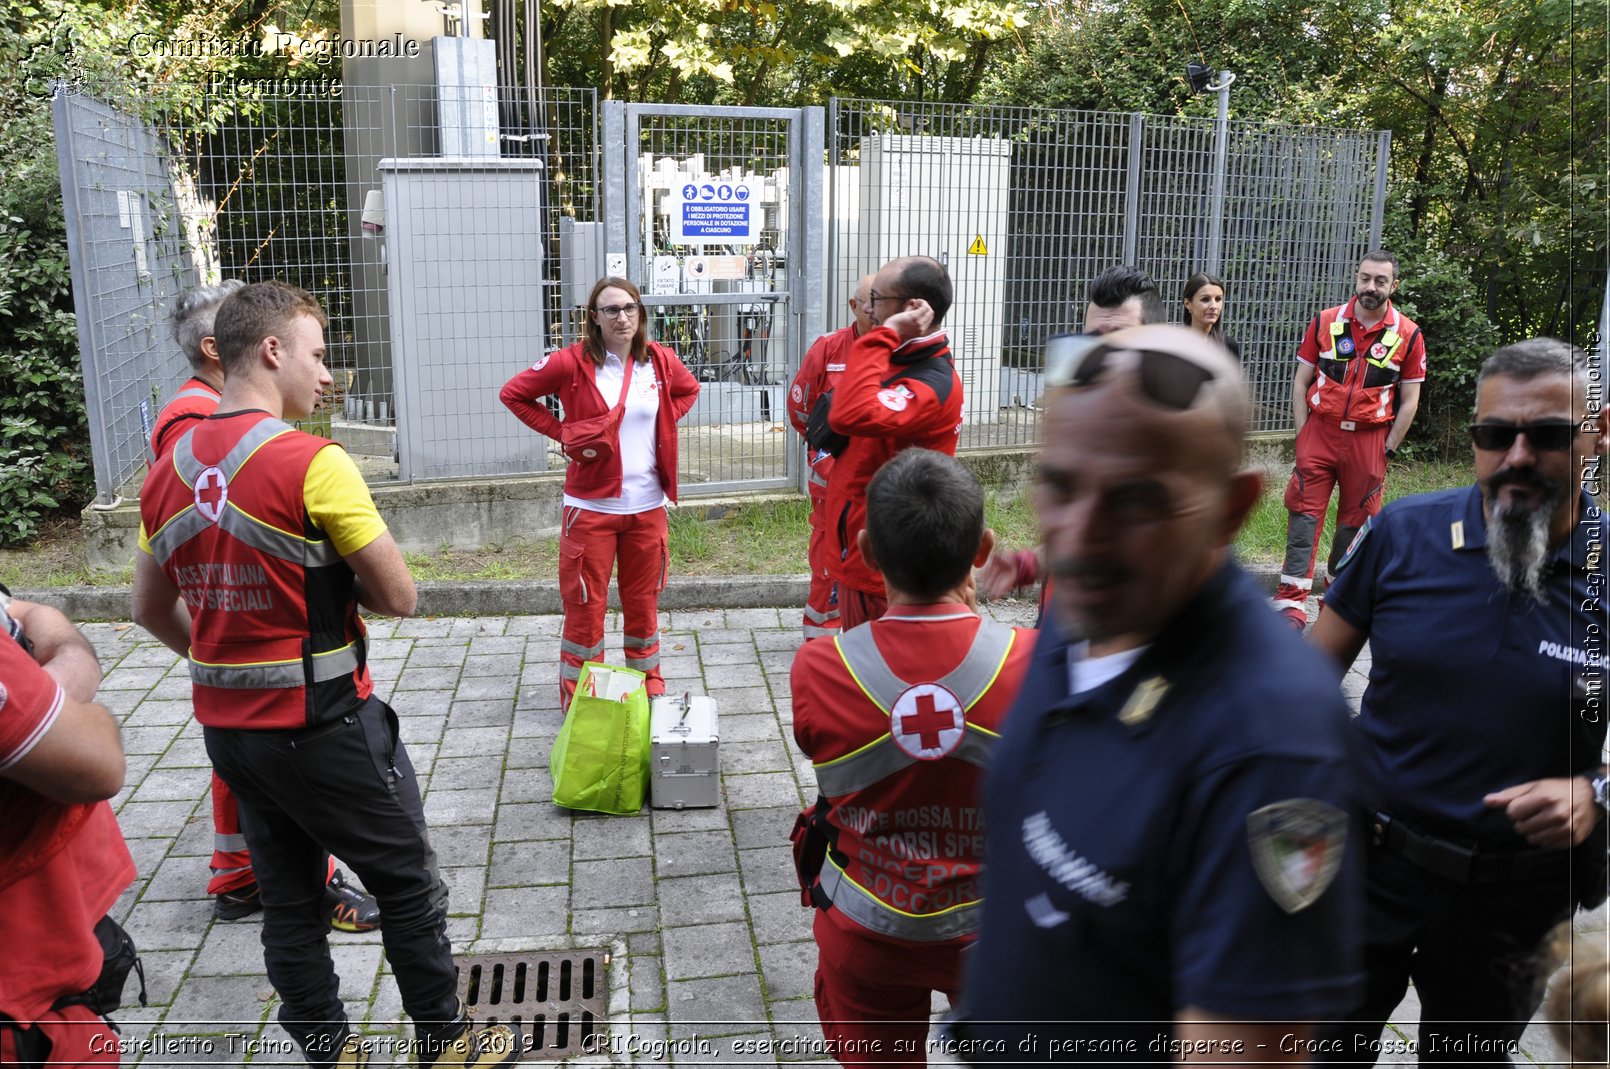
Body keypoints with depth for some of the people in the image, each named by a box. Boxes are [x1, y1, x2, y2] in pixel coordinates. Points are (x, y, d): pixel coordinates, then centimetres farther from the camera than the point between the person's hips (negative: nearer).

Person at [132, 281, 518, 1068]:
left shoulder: (168, 473, 3)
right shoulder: (313, 463, -19)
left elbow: (149, 611, 13)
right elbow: (398, 597, -16)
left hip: (225, 726, 7)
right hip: (323, 723, -7)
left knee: (288, 898, 17)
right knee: (408, 885, 11)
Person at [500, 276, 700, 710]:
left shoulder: (659, 360, 2)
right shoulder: (574, 362, -9)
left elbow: (689, 389, 23)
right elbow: (513, 393, -1)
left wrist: (663, 425, 7)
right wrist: (562, 432, -8)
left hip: (648, 507, 3)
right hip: (591, 506, -3)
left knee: (643, 603, 16)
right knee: (585, 608, 5)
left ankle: (650, 687, 32)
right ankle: (579, 698, 19)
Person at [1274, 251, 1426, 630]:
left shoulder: (1408, 335, 1)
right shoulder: (1325, 322, 3)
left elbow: (1409, 400, 4)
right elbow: (1301, 382, 6)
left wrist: (1388, 449, -1)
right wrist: (1303, 434, -1)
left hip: (1369, 439, 0)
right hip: (1320, 431, 0)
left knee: (1356, 521, 7)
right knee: (1304, 514, -6)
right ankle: (1292, 599, -5)